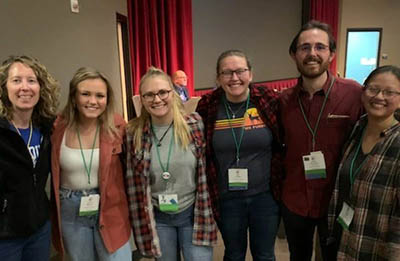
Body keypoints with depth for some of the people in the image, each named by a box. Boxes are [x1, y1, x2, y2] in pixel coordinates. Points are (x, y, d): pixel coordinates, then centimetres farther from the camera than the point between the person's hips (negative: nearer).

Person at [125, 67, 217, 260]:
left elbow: (208, 171, -3)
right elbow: (133, 183, 0)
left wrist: (206, 216, -1)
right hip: (157, 217, 2)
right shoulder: (134, 134, -7)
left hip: (193, 213, -1)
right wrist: (140, 222, 3)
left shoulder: (196, 125, -10)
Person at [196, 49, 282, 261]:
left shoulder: (268, 101, -9)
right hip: (226, 198, 0)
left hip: (265, 195, 0)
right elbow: (202, 154, 0)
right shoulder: (207, 107, -8)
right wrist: (209, 193, 1)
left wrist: (280, 184, 0)